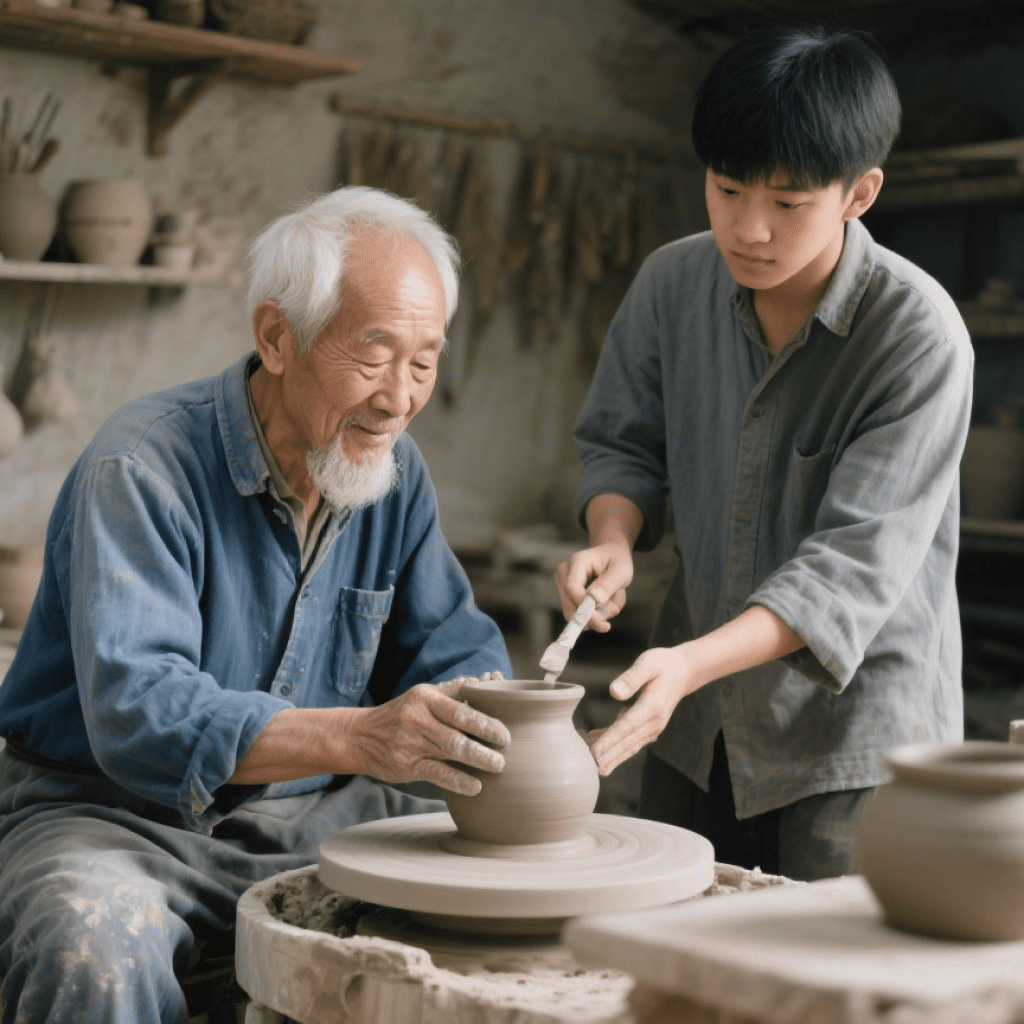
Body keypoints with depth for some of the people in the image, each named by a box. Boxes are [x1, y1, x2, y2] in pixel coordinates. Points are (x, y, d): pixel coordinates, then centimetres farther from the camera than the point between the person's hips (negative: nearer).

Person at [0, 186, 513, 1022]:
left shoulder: (395, 470, 2)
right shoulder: (144, 468, -21)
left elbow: (456, 649, 6)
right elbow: (135, 711, -31)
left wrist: (506, 730, -19)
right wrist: (360, 738, -44)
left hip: (310, 813, 6)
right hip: (118, 816, -5)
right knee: (96, 950, -38)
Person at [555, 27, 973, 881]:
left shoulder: (919, 336, -21)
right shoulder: (673, 283, -5)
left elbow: (855, 564, -24)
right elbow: (622, 441, 8)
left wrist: (692, 662, -35)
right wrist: (613, 540, -15)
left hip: (855, 722, -4)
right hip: (698, 719, 5)